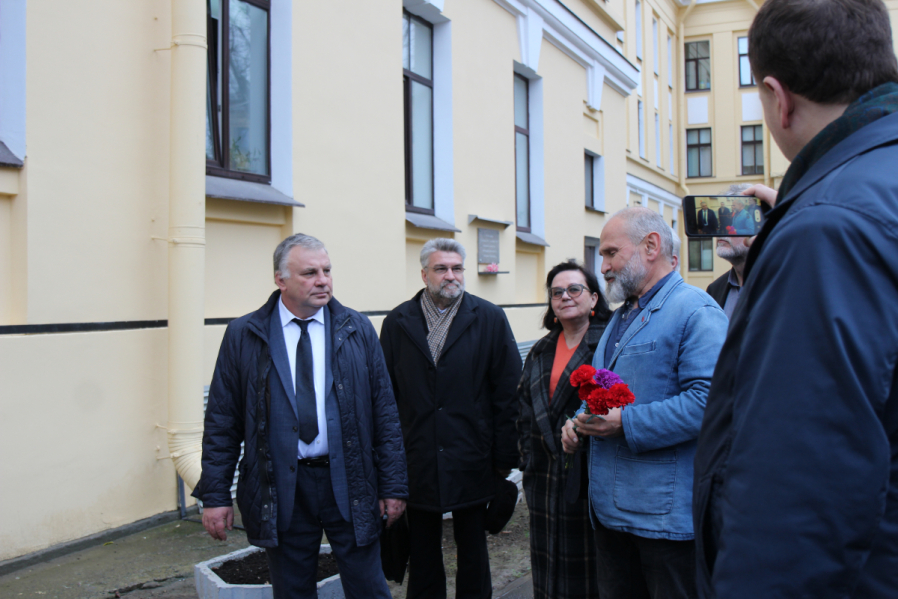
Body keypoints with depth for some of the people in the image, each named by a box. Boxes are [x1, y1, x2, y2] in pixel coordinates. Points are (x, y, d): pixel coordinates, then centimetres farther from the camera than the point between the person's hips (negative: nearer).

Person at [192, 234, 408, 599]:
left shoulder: (357, 330, 2)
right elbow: (221, 420, 1)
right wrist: (215, 494, -3)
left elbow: (384, 411, 2)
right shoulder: (243, 336, 0)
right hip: (280, 490, 0)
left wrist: (393, 485, -1)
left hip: (349, 483, 0)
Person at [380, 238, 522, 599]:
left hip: (471, 461, -1)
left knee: (473, 551, 14)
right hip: (416, 463, 1)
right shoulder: (397, 322, 3)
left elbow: (508, 392, -3)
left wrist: (505, 456, -6)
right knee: (422, 558, 14)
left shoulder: (490, 319, -2)